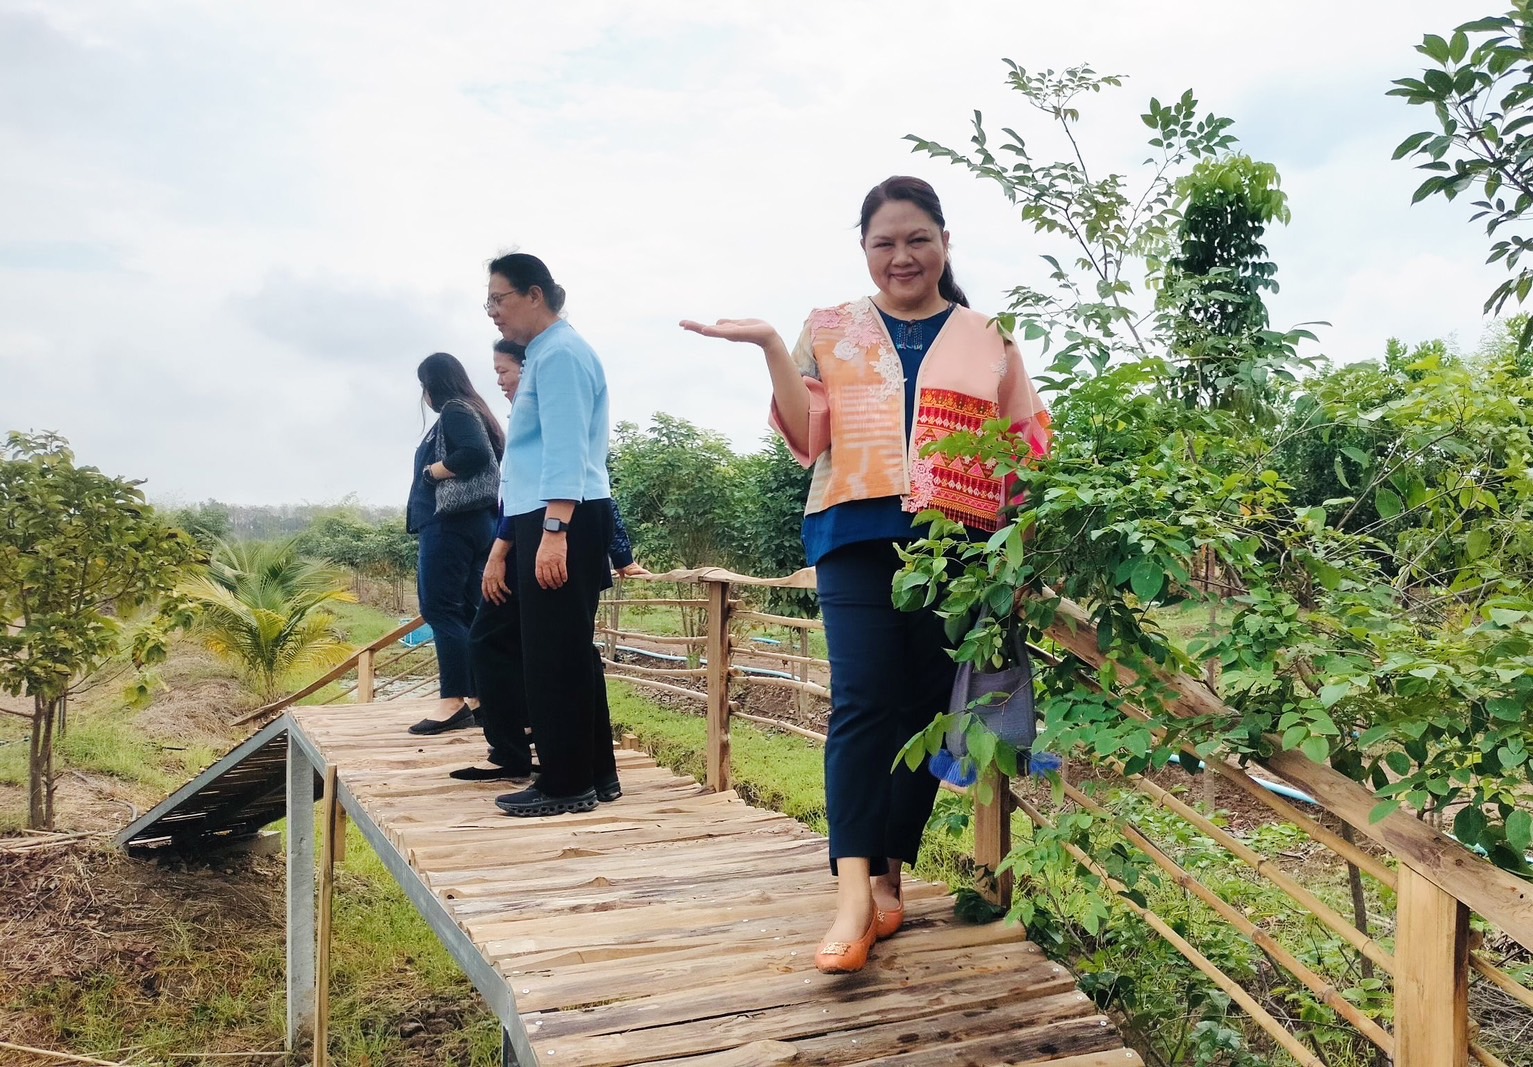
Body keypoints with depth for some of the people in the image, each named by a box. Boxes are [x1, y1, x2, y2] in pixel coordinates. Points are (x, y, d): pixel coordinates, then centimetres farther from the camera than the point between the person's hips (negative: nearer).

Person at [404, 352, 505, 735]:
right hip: (475, 523, 10)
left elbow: (475, 453, -23)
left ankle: (454, 702, -14)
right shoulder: (471, 411, 21)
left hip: (451, 523, -10)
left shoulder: (454, 411, -6)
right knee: (466, 611, 7)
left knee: (439, 609, -11)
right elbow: (493, 458, 18)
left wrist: (431, 470, -11)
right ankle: (479, 699, 7)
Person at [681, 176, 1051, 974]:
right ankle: (853, 893, -18)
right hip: (859, 536, -1)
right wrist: (771, 348, -9)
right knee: (862, 701, -14)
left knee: (925, 709, 3)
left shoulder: (987, 340, 13)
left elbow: (1027, 450, 13)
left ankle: (889, 878, 14)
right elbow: (807, 439, 2)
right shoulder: (831, 331, 12)